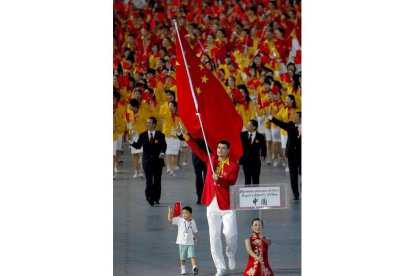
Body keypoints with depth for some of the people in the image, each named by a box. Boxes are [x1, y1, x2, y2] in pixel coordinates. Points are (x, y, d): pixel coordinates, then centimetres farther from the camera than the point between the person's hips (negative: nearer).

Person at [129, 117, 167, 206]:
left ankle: (156, 198, 16)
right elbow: (138, 146, 2)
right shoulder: (143, 135, 5)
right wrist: (131, 142, -16)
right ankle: (150, 197, -7)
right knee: (149, 181, -7)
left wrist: (162, 153, -31)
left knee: (157, 181, 7)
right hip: (147, 161, 0)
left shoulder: (160, 135, -1)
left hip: (158, 160, 0)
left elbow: (163, 146, -11)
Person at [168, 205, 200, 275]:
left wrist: (197, 238, 20)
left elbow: (195, 231, 14)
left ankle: (194, 268, -15)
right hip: (182, 243, 0)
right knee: (182, 258, 9)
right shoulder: (179, 220, -5)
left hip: (190, 243, 0)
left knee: (192, 256, -12)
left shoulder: (192, 222, 1)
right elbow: (170, 219, -9)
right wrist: (170, 211, -18)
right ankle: (183, 269, 21)